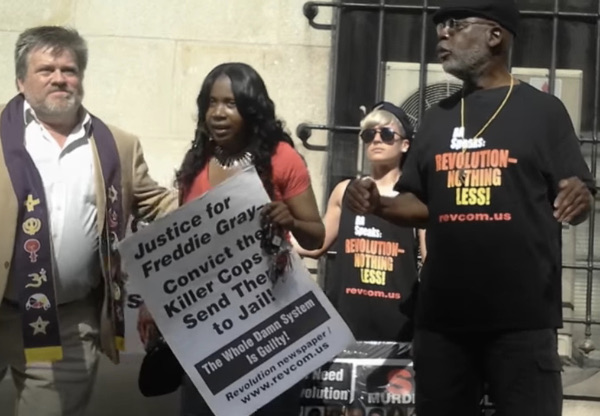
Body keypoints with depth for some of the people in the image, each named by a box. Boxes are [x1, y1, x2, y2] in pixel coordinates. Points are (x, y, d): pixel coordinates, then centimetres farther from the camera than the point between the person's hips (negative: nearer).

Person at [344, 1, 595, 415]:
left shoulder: (543, 110, 1)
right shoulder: (437, 118, 14)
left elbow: (579, 200, -1)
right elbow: (419, 204, 15)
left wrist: (577, 199, -24)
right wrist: (378, 204, -4)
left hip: (523, 316, -4)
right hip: (442, 315, 5)